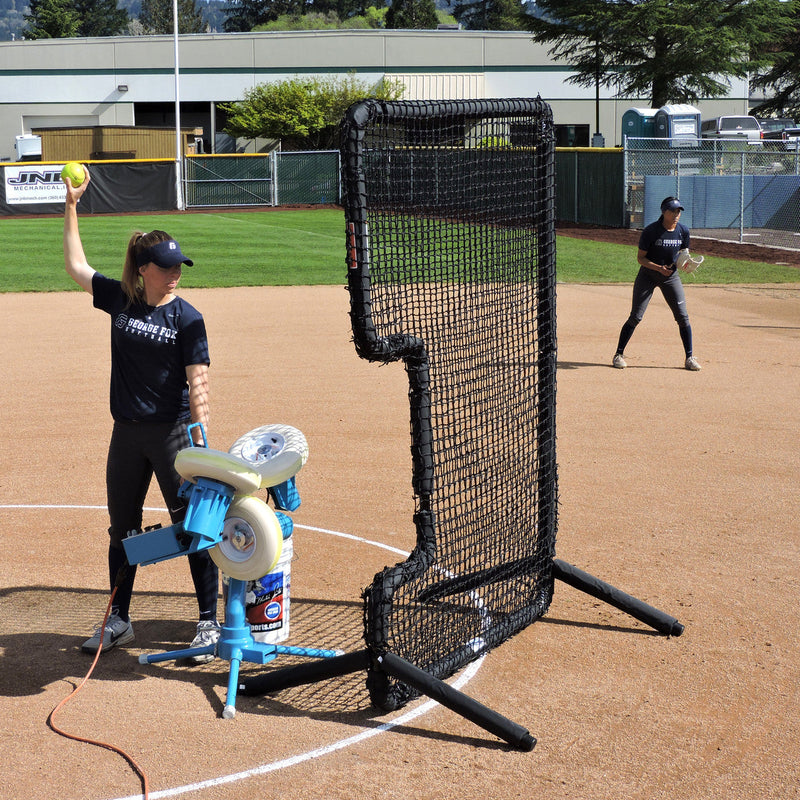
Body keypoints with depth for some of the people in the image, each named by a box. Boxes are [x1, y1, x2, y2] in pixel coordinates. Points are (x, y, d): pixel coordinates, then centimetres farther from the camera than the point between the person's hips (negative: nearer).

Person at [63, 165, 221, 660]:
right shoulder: (120, 300, 4)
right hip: (126, 434, 5)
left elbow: (198, 382, -12)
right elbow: (76, 265, 14)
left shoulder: (187, 318, -8)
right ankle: (120, 622, 27)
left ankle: (210, 621, 10)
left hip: (172, 433, -5)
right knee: (122, 529, 13)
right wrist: (72, 206, 12)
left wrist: (200, 439, -20)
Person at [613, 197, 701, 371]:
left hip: (671, 277, 3)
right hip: (648, 276, -3)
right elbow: (640, 258, -13)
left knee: (682, 316, -3)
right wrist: (659, 268, -27)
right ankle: (619, 354, 7)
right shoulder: (651, 231, -17)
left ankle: (689, 357, 7)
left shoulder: (683, 231, -5)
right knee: (636, 316, -5)